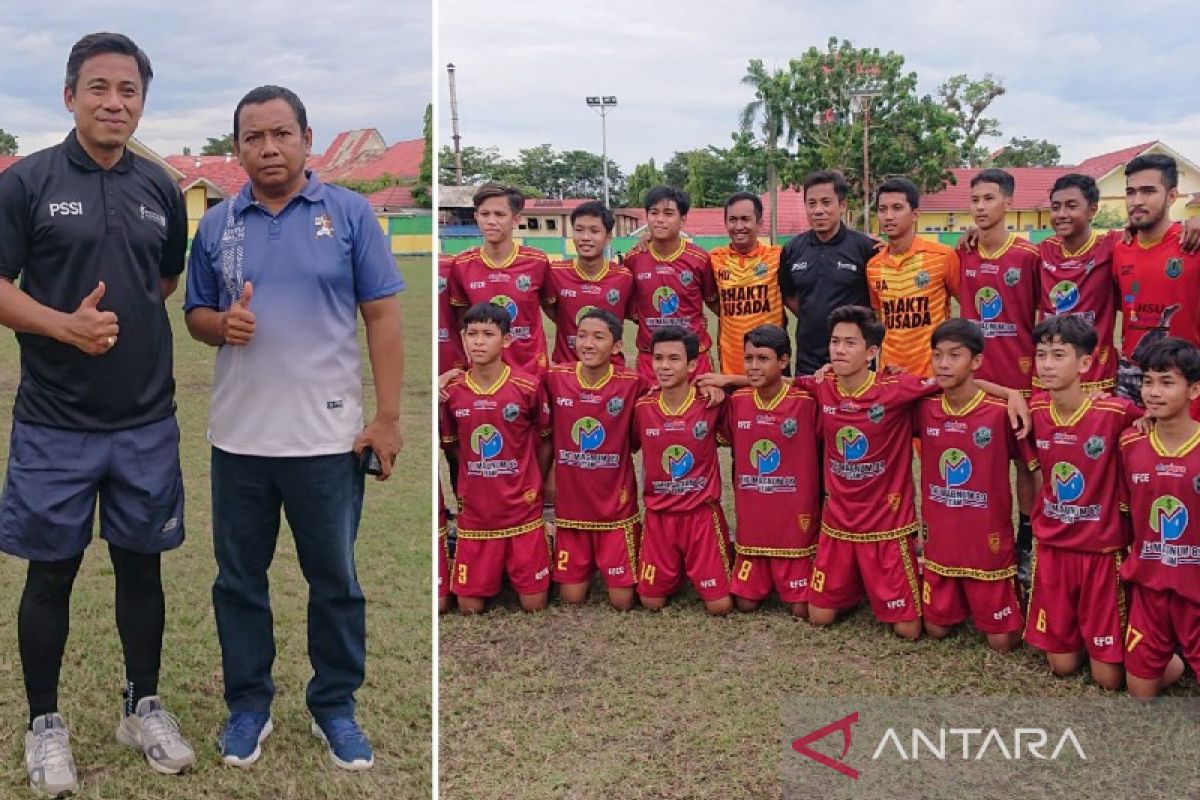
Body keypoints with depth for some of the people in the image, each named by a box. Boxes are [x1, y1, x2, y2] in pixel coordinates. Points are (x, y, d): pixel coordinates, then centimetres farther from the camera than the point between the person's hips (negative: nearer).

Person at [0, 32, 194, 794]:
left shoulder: (162, 188, 5)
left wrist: (125, 322, 8)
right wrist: (64, 324, -22)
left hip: (148, 420, 3)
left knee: (142, 563, 13)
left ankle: (144, 706, 30)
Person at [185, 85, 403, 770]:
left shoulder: (350, 214, -2)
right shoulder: (216, 225, 7)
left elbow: (383, 318, -3)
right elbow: (195, 316, 15)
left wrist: (388, 417, -9)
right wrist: (222, 324, -10)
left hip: (329, 437, -2)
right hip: (239, 437, 3)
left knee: (336, 583, 9)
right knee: (239, 580, 13)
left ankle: (336, 705, 26)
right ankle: (249, 703, 31)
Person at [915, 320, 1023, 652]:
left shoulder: (1001, 412, -16)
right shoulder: (924, 409, -5)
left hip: (988, 543, -4)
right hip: (939, 540, 4)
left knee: (1002, 640, 4)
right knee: (936, 629, 14)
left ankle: (1015, 595, 34)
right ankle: (964, 600, 42)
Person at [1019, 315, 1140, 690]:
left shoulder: (1116, 412, -18)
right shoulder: (1033, 412, -6)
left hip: (1101, 548, -3)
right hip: (1051, 547, 3)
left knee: (1108, 676, 1)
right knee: (1062, 664, 9)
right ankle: (1079, 631, 38)